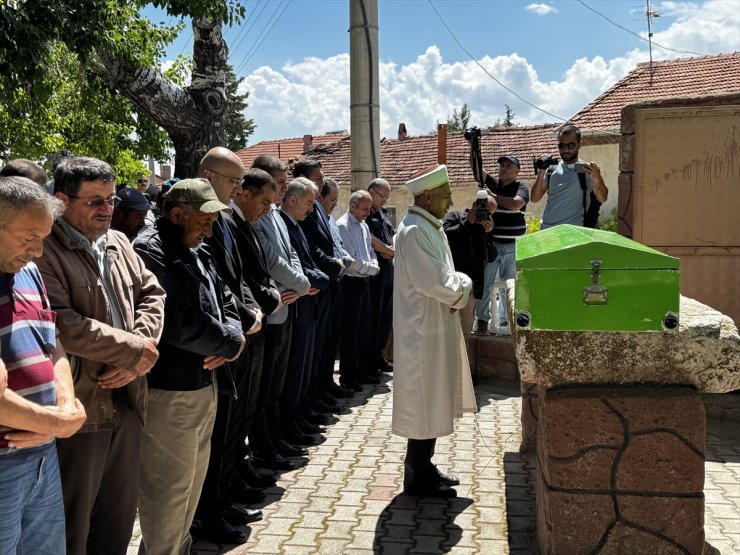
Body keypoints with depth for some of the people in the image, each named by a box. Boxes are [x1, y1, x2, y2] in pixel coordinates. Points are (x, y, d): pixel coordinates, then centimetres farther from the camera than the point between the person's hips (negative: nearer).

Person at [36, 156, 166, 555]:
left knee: (121, 513, 20)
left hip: (127, 400, 7)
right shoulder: (42, 251, -14)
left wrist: (138, 353, -9)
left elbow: (152, 295, 9)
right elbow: (60, 323, -24)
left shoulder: (119, 243, 11)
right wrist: (133, 349, -16)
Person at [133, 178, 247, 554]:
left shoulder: (198, 253, 12)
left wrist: (230, 340, -7)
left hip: (202, 384, 10)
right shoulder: (149, 252, -18)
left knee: (194, 480, 22)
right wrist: (230, 342, -11)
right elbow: (181, 322, -26)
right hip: (169, 393, -10)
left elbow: (226, 303, 14)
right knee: (169, 491, 3)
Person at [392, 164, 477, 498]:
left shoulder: (430, 227, 12)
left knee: (433, 401, 17)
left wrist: (458, 284, -4)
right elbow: (436, 283, -25)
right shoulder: (413, 231, -20)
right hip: (423, 331, -10)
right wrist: (462, 289, -7)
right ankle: (418, 478, 13)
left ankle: (424, 467, 30)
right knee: (423, 404, 0)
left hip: (436, 327, 10)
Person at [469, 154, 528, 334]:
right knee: (483, 283, 0)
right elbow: (477, 169, -4)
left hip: (513, 246, -1)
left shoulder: (521, 188, 0)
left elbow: (515, 204, -21)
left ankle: (504, 321, 19)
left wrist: (492, 196, -14)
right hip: (490, 243, 2)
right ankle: (482, 320, 8)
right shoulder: (493, 183, 8)